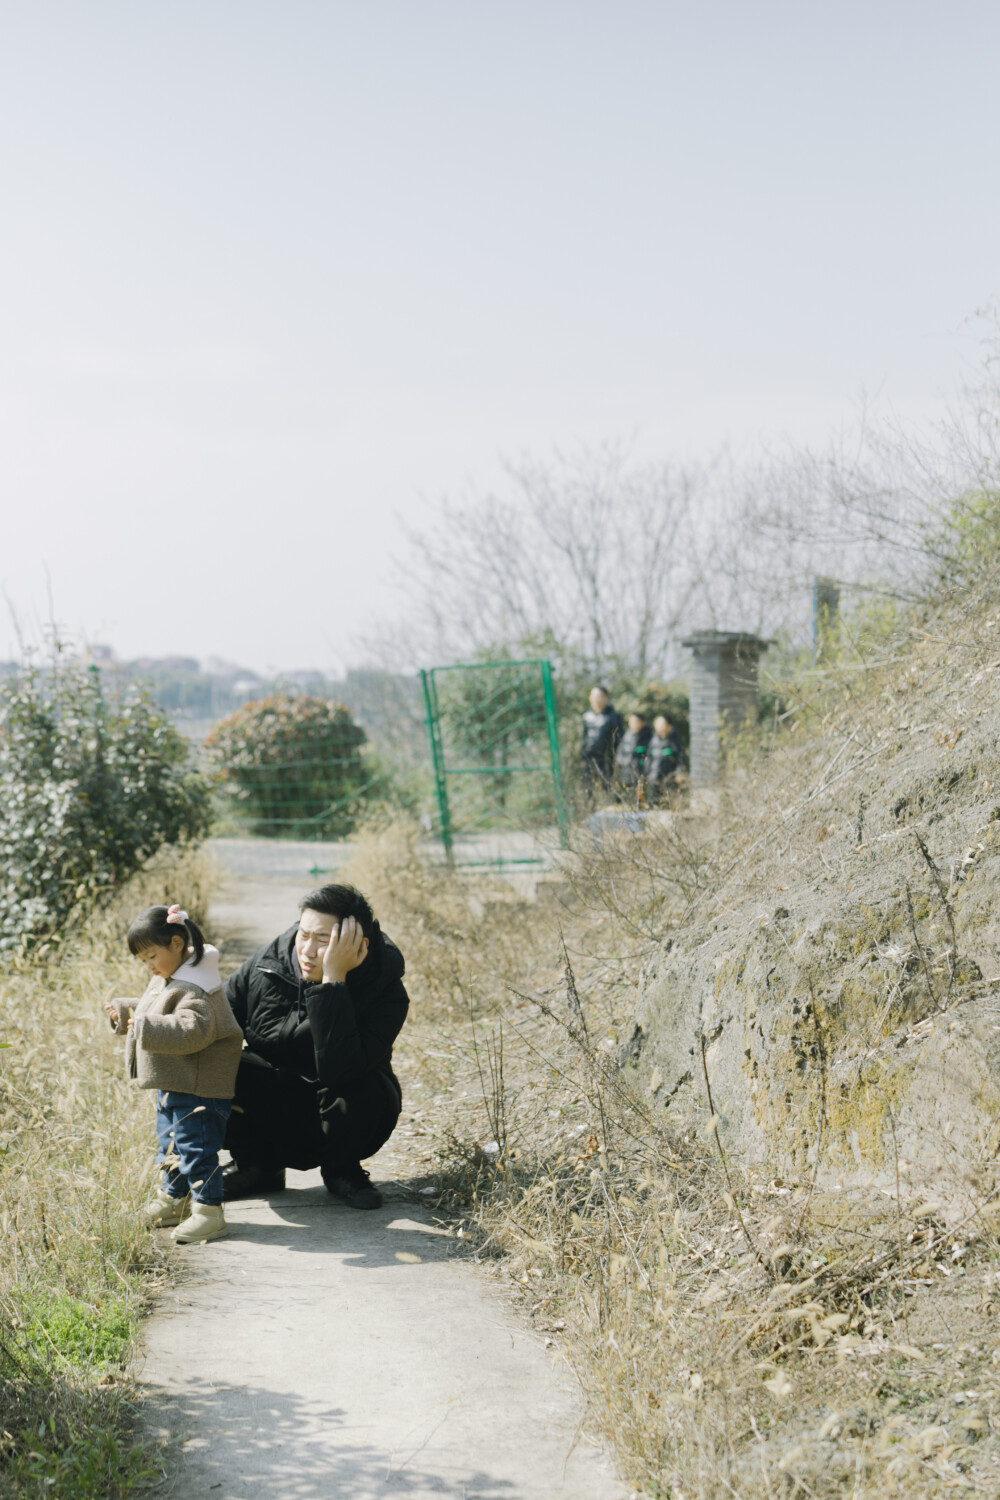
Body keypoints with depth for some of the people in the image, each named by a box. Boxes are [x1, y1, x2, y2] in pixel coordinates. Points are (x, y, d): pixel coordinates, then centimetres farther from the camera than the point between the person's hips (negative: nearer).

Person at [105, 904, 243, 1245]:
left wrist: (148, 1026, -37)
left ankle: (208, 1210, -3)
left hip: (197, 1088, -11)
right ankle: (174, 1198, 34)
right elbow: (151, 1014, 29)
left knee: (196, 1145, -8)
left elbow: (194, 1031, -35)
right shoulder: (165, 980, 12)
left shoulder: (194, 989, -23)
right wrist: (124, 1012, 17)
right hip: (171, 1085, 11)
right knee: (170, 1141, 21)